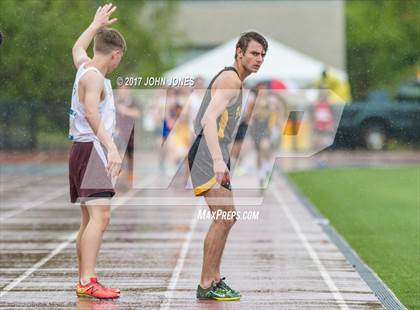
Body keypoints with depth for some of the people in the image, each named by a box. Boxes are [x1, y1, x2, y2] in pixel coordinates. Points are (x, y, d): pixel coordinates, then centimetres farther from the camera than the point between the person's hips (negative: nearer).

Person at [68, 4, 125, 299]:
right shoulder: (93, 77, -14)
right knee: (100, 215, -19)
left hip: (91, 151, 11)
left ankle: (84, 282, 18)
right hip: (90, 149, -11)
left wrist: (97, 25, 51)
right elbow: (92, 113, -28)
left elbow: (78, 47, 38)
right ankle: (87, 281, -27)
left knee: (90, 219, 14)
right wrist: (111, 147, -38)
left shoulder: (84, 65, 14)